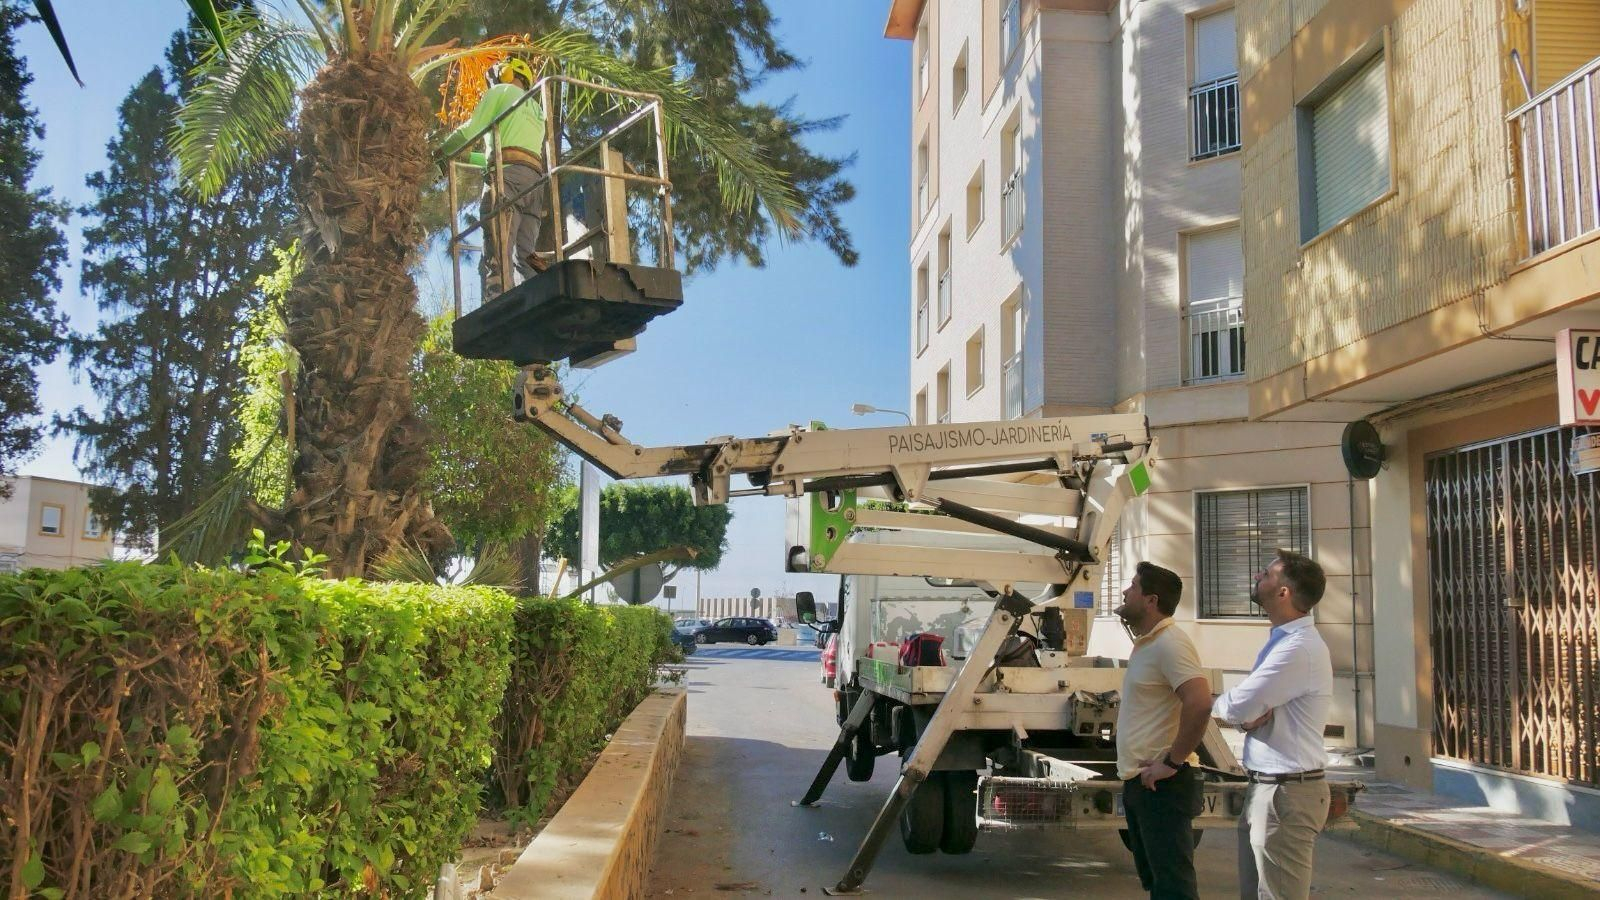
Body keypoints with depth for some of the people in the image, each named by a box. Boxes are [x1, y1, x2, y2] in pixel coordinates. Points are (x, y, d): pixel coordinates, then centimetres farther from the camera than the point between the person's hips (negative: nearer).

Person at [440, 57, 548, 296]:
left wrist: (444, 150, 22)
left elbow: (471, 130, 6)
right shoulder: (537, 111, 36)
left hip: (507, 175, -7)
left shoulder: (502, 91, 15)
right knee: (524, 256, -1)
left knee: (496, 256, -19)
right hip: (535, 179, 7)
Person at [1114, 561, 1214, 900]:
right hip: (1139, 783, 10)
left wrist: (1172, 761, -22)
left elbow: (1200, 704, -30)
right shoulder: (1146, 643, 14)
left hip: (1160, 787, -10)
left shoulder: (1169, 643, -17)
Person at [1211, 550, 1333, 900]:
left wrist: (1219, 706, -1)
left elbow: (1235, 707, -24)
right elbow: (1250, 708, 12)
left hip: (1287, 793, -10)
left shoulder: (1299, 648, -21)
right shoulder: (1284, 640, 12)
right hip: (1265, 787, 10)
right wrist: (1248, 715, -12)